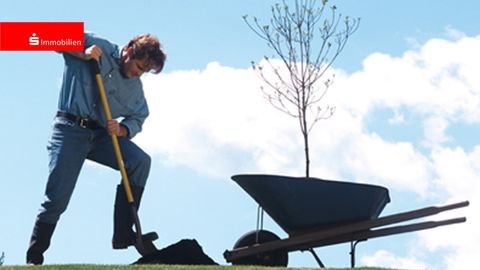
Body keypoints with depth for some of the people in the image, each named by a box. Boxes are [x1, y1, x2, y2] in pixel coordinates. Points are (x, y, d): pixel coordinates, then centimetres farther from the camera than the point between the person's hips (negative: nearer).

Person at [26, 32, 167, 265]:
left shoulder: (135, 86, 9)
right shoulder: (98, 46, -5)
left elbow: (137, 119, 9)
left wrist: (122, 130, -13)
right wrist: (83, 54, -19)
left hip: (101, 133, 5)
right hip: (70, 130, -5)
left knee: (140, 161, -18)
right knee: (57, 199, -8)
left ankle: (123, 234, -15)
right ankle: (34, 258, 10)